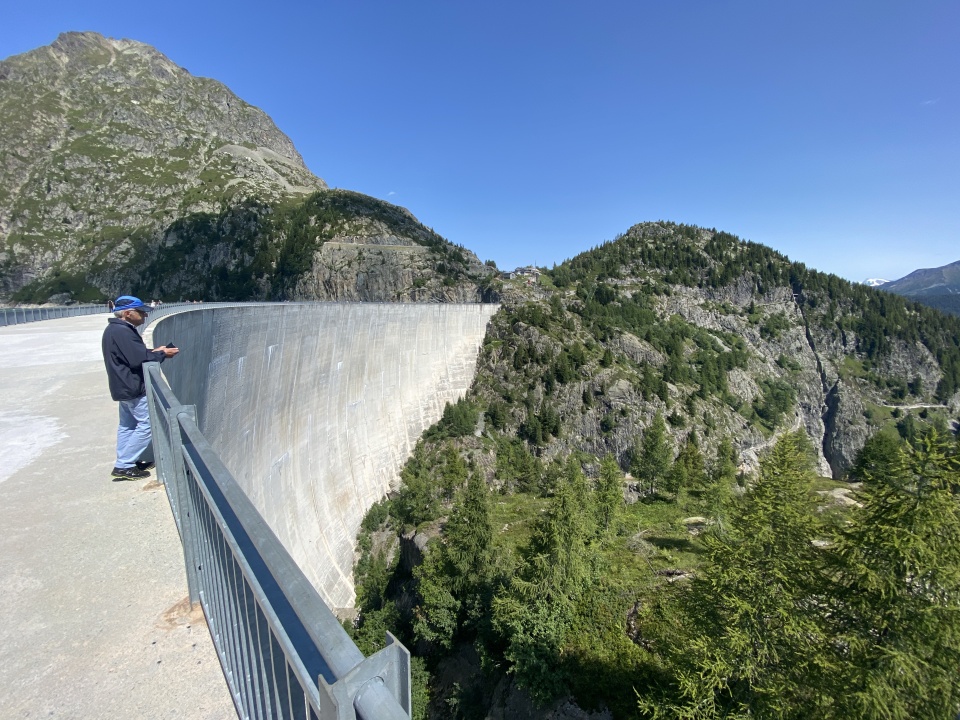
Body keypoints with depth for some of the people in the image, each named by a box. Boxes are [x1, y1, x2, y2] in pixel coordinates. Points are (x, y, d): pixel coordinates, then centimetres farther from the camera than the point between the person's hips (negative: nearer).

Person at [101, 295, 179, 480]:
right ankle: (124, 466, 1)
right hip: (133, 387, -11)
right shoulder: (122, 332, -22)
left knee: (127, 425, 17)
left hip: (124, 386, 11)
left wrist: (154, 352, 5)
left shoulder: (116, 329, 11)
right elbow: (138, 359, -25)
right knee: (147, 425, -4)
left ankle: (126, 463, 27)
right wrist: (162, 354, -14)